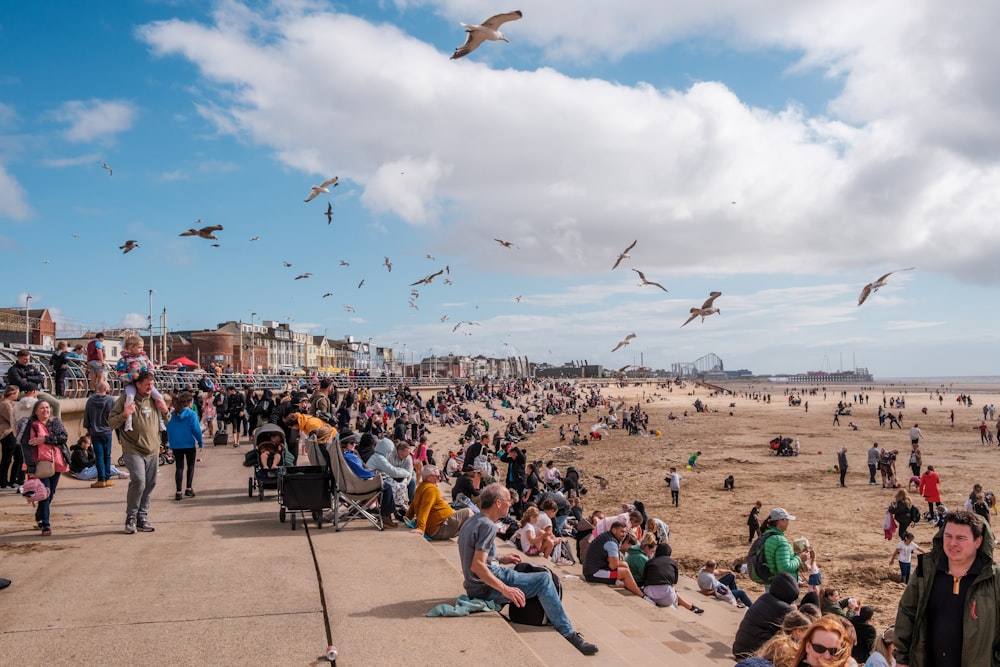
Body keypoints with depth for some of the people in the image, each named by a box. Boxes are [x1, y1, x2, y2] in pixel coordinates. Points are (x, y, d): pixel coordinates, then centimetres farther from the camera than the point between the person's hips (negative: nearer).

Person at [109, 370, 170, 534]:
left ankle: (142, 518, 21)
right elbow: (111, 423, -4)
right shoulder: (125, 399, -4)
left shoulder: (154, 400, 11)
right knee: (138, 482, -19)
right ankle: (131, 519, -2)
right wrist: (124, 415, -22)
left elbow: (166, 422, 23)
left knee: (149, 485, 8)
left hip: (153, 451, 6)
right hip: (133, 451, -6)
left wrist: (165, 411, 2)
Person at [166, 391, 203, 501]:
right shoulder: (191, 414, -12)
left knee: (179, 467, 7)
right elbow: (196, 429, -14)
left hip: (176, 445, 3)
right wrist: (201, 442, -4)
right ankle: (188, 489, 9)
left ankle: (178, 492, 3)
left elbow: (168, 429, 4)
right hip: (189, 444, -3)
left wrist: (170, 442, 15)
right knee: (190, 466, 14)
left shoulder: (173, 414, 0)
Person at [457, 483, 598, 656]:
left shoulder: (471, 522, 11)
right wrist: (506, 589, -30)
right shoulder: (488, 526, -19)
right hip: (487, 587, -10)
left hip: (475, 586, 10)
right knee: (544, 579, -10)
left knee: (524, 569, 24)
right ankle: (568, 633, -8)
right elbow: (477, 566, -28)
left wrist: (501, 559, 15)